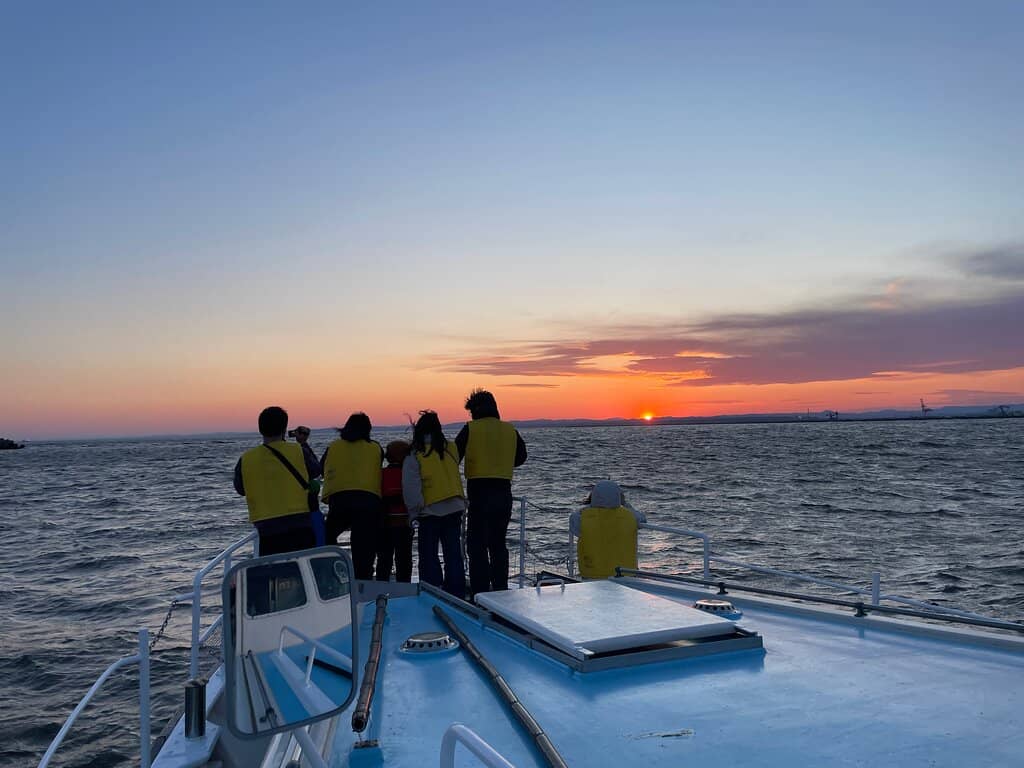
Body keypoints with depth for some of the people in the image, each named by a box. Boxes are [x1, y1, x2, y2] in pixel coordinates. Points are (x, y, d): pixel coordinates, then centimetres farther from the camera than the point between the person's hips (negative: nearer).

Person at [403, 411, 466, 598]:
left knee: (429, 555, 7)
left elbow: (410, 489, -10)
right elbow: (453, 476, 11)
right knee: (453, 553, 10)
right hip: (454, 509, 4)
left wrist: (414, 511, -4)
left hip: (430, 512, -4)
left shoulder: (414, 457, -8)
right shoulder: (451, 450, 3)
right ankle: (457, 592, 13)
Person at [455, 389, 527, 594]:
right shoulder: (510, 430, 7)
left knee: (476, 543, 2)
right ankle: (501, 591, 15)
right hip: (504, 491, 4)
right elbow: (520, 458, 19)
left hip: (479, 492, -4)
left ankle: (480, 591, -3)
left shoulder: (470, 429, -4)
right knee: (498, 543, 14)